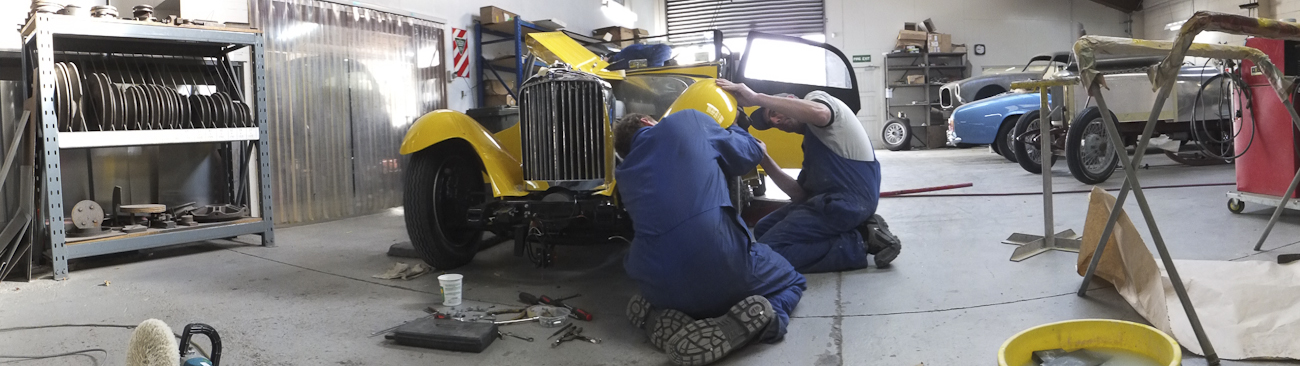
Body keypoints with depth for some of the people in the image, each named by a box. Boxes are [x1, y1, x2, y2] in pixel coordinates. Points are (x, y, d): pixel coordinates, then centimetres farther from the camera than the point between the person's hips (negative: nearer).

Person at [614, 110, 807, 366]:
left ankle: (657, 319, 3)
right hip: (720, 265, -4)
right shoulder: (688, 120, 11)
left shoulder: (624, 174, 21)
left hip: (659, 285, 4)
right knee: (792, 282, 26)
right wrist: (729, 133, 41)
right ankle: (743, 323, -9)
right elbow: (748, 155, 19)